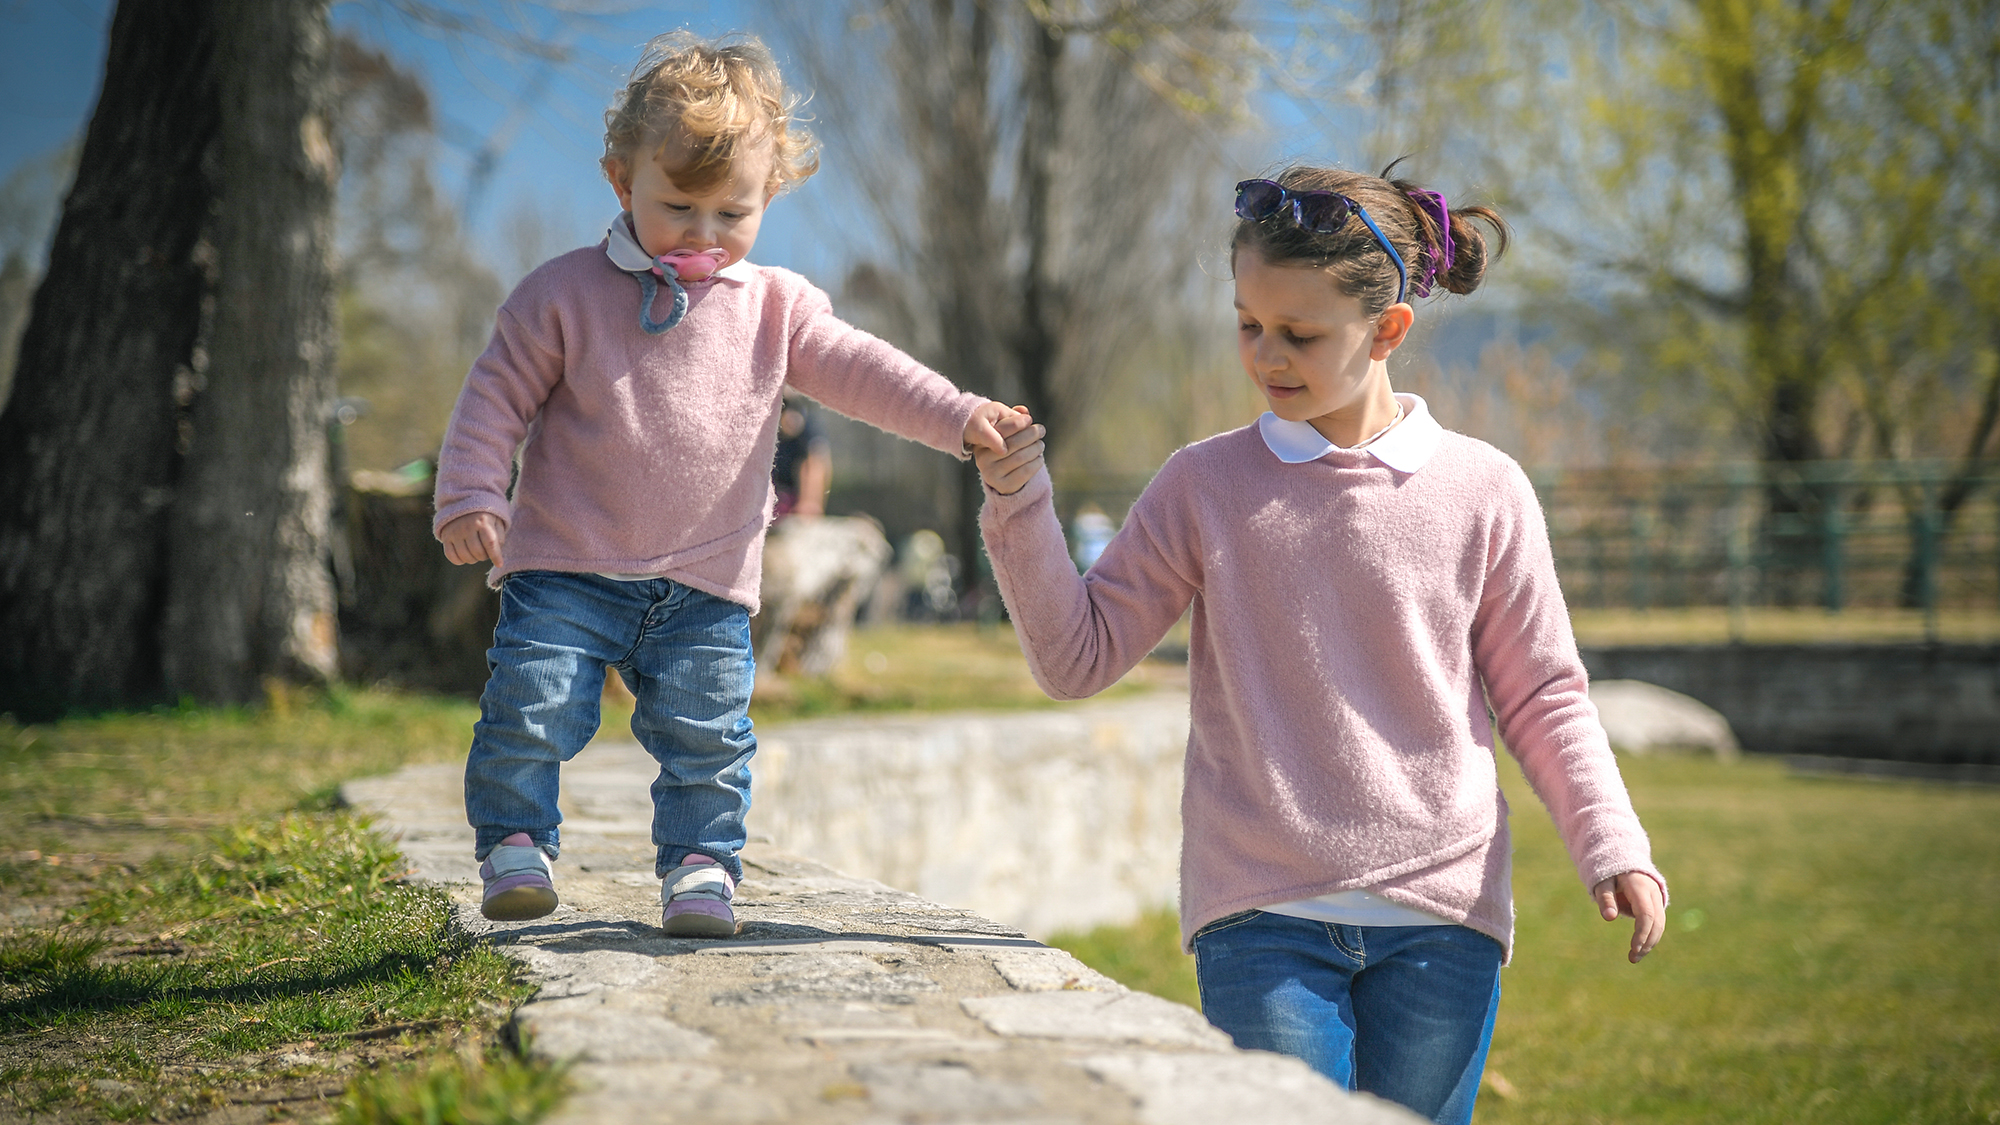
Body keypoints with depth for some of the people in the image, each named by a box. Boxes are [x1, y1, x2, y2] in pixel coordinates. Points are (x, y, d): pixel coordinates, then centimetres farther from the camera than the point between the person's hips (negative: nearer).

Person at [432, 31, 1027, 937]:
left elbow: (861, 371, 1)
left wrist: (959, 416, -13)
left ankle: (701, 864, 15)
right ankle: (516, 844, 11)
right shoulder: (565, 294, -2)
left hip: (705, 589, 2)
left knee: (707, 736, 0)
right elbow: (495, 398, 0)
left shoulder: (775, 308, 5)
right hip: (565, 569, -2)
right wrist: (471, 500, -10)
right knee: (530, 711, -8)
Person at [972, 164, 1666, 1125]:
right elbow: (1076, 657, 2)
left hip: (1440, 919, 1)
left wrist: (1612, 847, -4)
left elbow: (1541, 696, 8)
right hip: (1260, 922, 0)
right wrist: (1017, 503, -9)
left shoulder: (1481, 492, 2)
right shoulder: (1206, 486, 4)